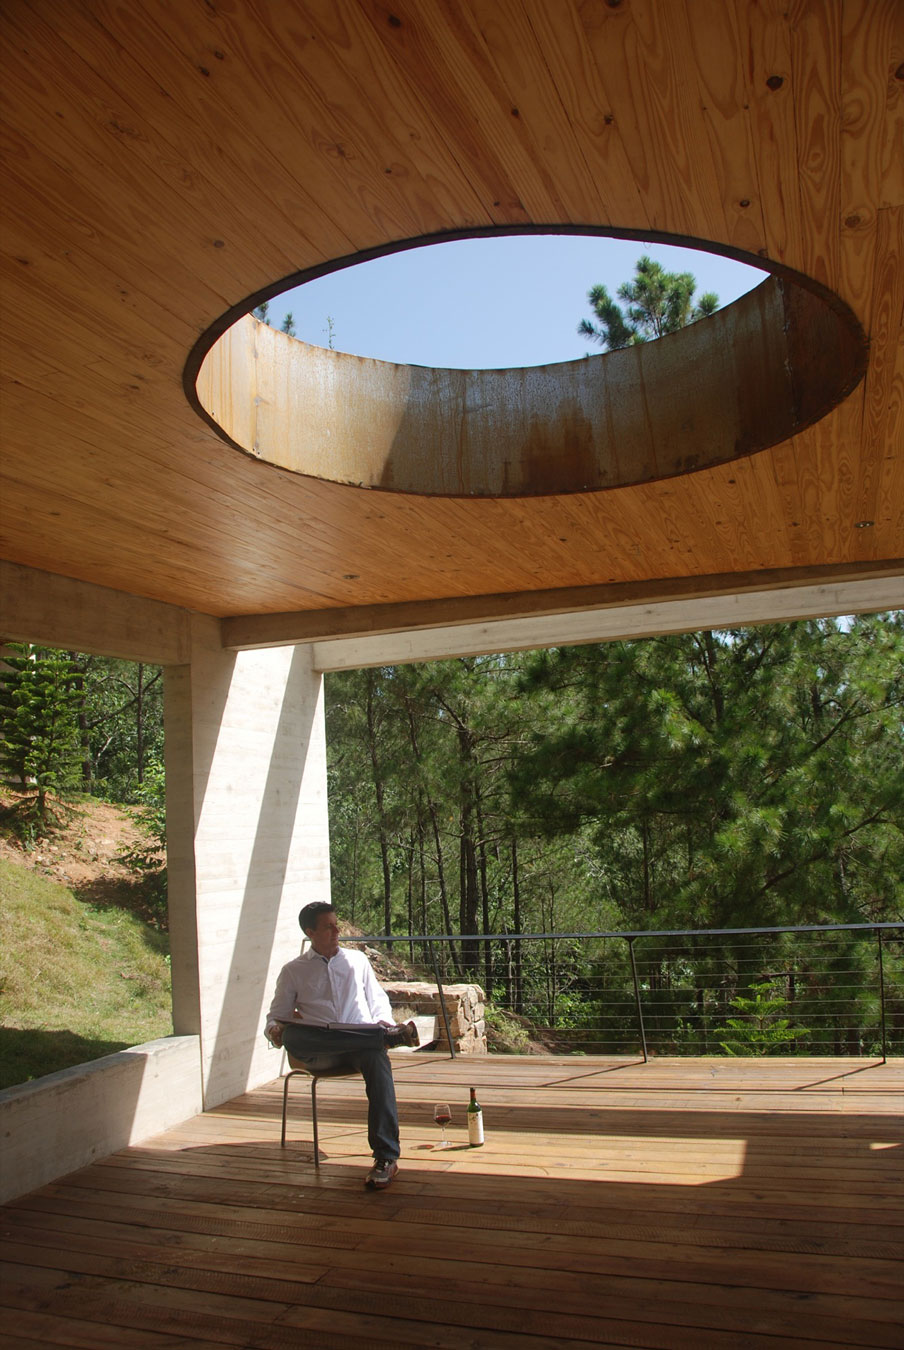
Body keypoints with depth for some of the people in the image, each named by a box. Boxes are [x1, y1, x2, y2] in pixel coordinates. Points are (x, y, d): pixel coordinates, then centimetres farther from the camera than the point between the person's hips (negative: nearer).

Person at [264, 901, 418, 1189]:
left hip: (363, 1041, 0)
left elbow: (378, 1001, 25)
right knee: (292, 1035, -36)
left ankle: (386, 1157, -38)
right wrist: (275, 1030, -10)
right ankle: (392, 1035, -33)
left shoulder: (357, 960, 23)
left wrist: (384, 1022, 2)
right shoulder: (293, 971, 17)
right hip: (318, 1052, 0)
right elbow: (276, 1016, 15)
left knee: (377, 1059, -37)